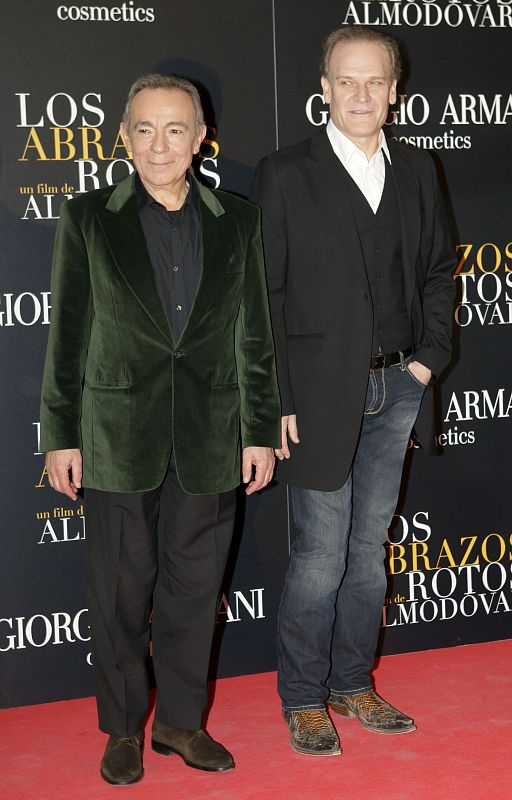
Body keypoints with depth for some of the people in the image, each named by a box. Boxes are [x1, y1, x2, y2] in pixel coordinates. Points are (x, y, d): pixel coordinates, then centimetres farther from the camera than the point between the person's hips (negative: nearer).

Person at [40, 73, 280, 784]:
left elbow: (255, 335, 7)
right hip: (119, 437, -1)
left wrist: (262, 432, 5)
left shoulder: (238, 222, 5)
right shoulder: (88, 219, 0)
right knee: (122, 588, 8)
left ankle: (181, 719, 28)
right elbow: (68, 336, 1)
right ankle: (124, 728, 25)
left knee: (194, 585, 10)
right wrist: (60, 436, -1)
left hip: (210, 437, 2)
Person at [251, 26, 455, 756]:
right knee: (322, 554, -1)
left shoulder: (417, 171, 9)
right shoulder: (285, 175, -5)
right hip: (322, 394, -4)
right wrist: (276, 401, -11)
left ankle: (353, 685, 27)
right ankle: (303, 699, 16)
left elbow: (439, 271, 16)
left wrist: (430, 357, 4)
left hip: (397, 390, 5)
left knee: (369, 547, 13)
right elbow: (263, 295, -7)